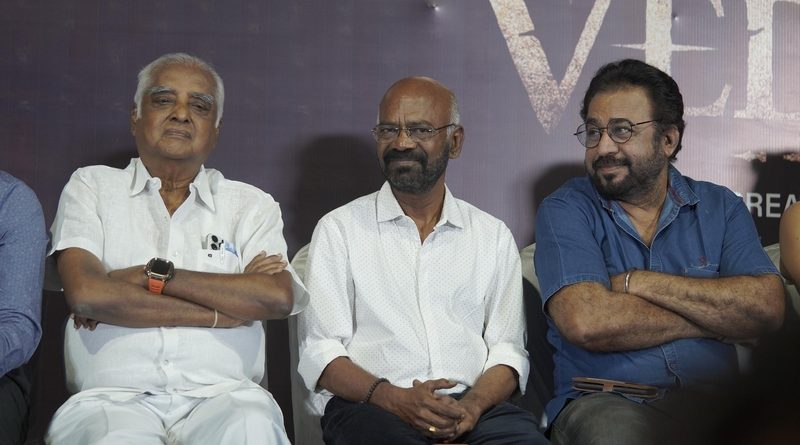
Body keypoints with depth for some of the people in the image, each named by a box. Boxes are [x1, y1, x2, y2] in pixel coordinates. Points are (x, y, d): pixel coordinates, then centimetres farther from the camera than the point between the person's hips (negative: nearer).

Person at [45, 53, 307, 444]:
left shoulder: (251, 204, 16)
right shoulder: (91, 187, 14)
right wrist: (223, 310, -3)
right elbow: (85, 293, -5)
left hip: (220, 395, 2)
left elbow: (278, 297, -3)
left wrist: (154, 276, -6)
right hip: (113, 396, -1)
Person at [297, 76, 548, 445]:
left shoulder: (493, 236, 17)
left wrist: (473, 404, -11)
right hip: (369, 404, -1)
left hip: (472, 405, 2)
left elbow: (507, 350, 11)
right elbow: (319, 352, 2)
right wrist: (393, 397, -16)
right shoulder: (338, 229, 10)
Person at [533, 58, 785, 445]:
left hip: (715, 400, 4)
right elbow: (585, 322, -14)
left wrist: (637, 282, -8)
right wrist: (714, 315, -3)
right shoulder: (565, 211, 3)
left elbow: (767, 308, -5)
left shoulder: (720, 208, 12)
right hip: (605, 403, -3)